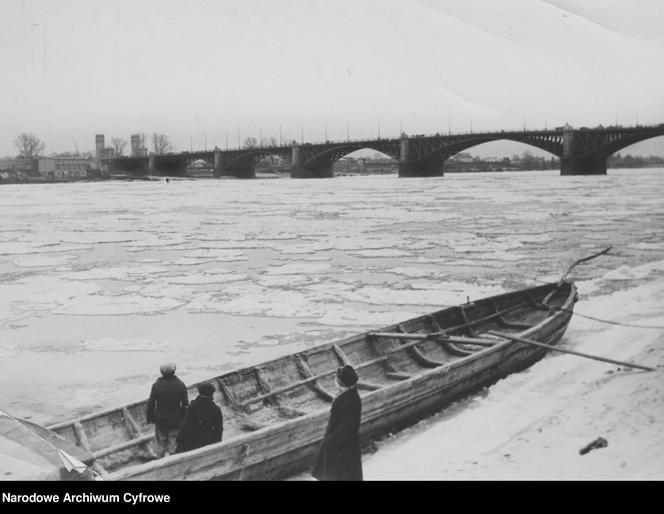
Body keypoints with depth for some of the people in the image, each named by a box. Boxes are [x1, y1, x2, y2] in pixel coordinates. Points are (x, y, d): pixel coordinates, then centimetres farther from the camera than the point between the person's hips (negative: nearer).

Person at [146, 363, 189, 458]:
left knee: (160, 443, 16)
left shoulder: (156, 385, -13)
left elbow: (151, 403, -7)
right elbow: (185, 404, -7)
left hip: (160, 420, 0)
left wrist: (149, 417, 6)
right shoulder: (180, 385, -11)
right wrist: (184, 418, 6)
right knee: (174, 442, 12)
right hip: (176, 420, 0)